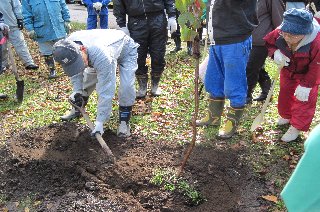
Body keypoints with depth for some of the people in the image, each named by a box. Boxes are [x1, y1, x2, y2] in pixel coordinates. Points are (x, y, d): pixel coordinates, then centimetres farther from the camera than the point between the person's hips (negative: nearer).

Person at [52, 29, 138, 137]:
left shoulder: (102, 56, -48)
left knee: (126, 87, -24)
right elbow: (75, 71, -8)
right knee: (86, 79, 8)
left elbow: (106, 91, -43)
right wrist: (77, 90, -21)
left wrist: (99, 122, -41)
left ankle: (124, 122, -6)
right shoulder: (68, 45, -29)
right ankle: (77, 109, 32)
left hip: (126, 51, -6)